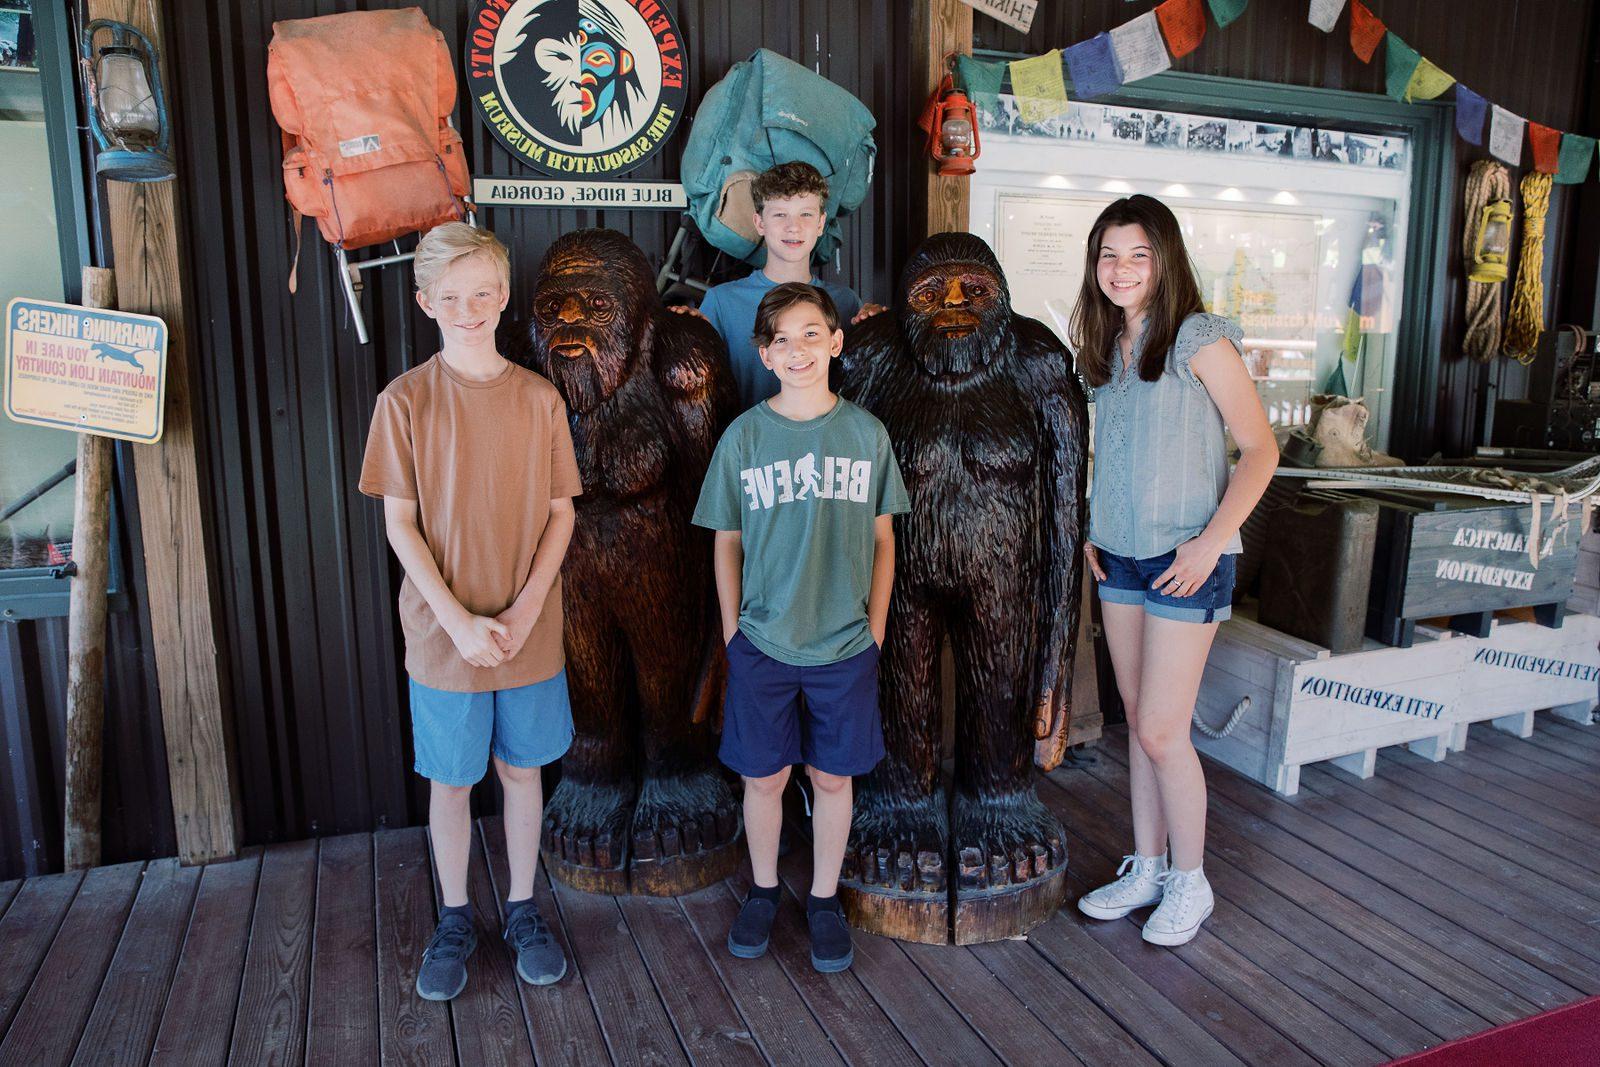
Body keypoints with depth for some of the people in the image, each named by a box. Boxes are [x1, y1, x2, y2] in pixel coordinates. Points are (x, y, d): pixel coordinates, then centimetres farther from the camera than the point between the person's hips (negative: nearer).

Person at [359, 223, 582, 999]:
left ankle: (523, 910, 32)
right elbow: (400, 526, -6)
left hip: (530, 634, 2)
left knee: (522, 770, 14)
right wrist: (459, 621, -14)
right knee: (450, 780, 12)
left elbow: (560, 513, 1)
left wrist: (527, 607, -11)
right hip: (444, 636, -1)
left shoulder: (540, 399, -1)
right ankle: (454, 920, 33)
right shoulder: (405, 401, -6)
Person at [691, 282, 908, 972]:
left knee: (833, 777, 12)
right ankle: (763, 890, 35)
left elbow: (882, 538, 5)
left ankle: (825, 900, 32)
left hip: (845, 645, 1)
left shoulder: (866, 434, -1)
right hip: (762, 643, 0)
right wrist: (732, 630, 1)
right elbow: (727, 543, 4)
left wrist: (875, 627, 3)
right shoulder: (744, 437, -3)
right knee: (764, 778, 11)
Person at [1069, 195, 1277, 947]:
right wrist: (1088, 526, 7)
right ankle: (1146, 869, 27)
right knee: (1139, 723, 14)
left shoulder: (1199, 340, -10)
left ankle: (1190, 884, 18)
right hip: (1118, 557, 7)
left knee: (1162, 732, -3)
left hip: (1184, 561, -6)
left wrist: (1211, 539, -18)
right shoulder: (1106, 348, 10)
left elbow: (1260, 449, -11)